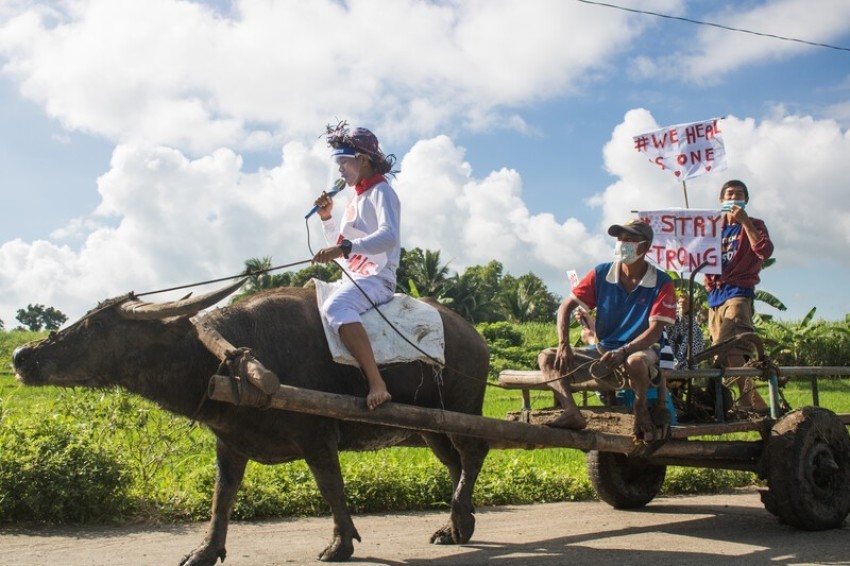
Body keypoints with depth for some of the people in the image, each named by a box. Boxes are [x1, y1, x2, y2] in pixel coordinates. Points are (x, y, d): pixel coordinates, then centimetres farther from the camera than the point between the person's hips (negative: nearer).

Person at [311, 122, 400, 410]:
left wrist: (344, 248, -40)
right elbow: (340, 241, 29)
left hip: (376, 279, -10)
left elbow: (389, 236, -28)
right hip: (353, 280, 10)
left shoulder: (381, 192, -8)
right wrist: (326, 217, 11)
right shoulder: (358, 197, 19)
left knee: (334, 308, -37)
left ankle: (377, 384, -41)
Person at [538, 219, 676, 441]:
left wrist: (623, 352, -32)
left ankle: (641, 408, -9)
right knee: (547, 358, -13)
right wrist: (563, 345, -17)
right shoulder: (601, 274, -1)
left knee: (635, 362, -42)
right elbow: (566, 307, -1)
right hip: (602, 349, 4)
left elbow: (654, 331, -16)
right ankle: (571, 412, -33)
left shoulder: (662, 283, -10)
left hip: (641, 350, -4)